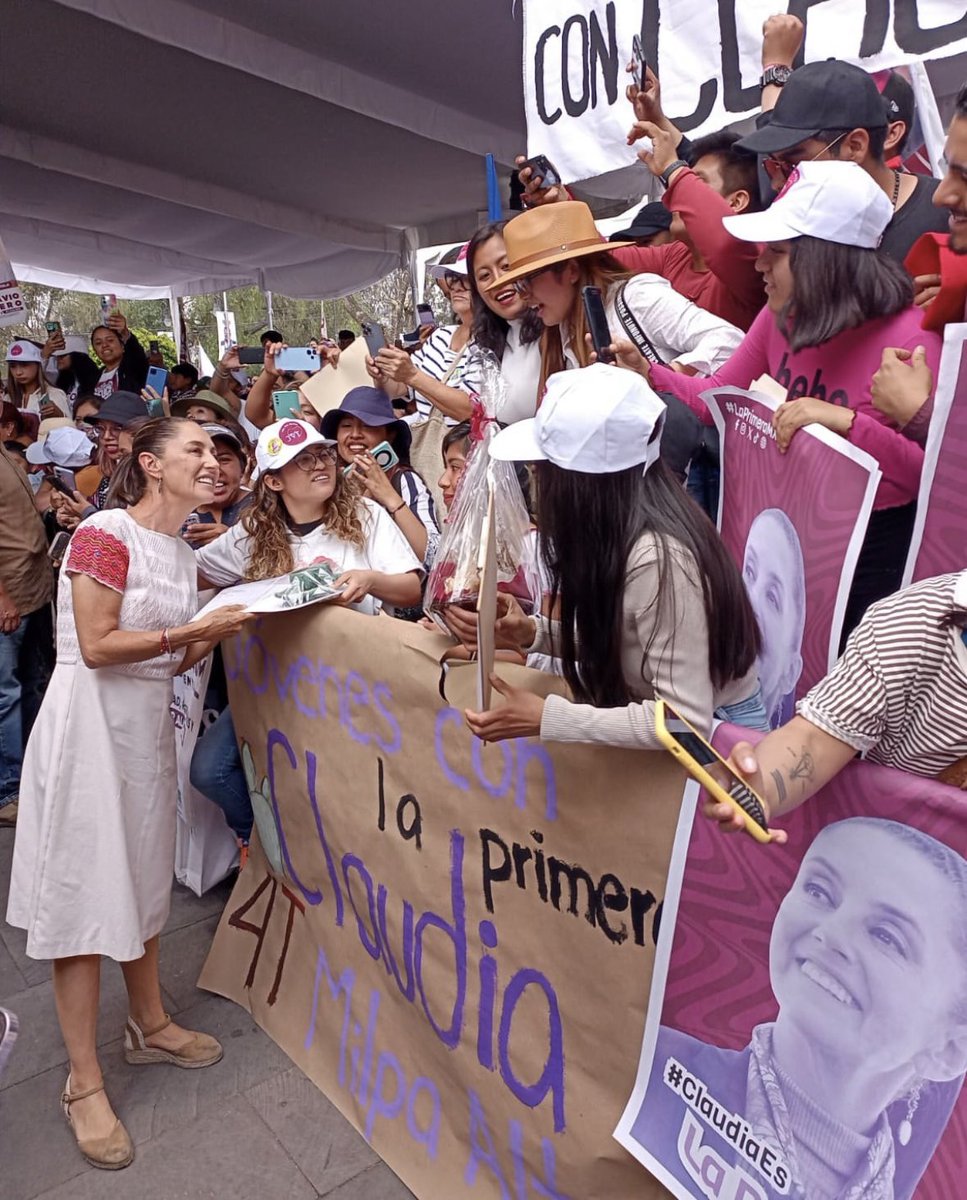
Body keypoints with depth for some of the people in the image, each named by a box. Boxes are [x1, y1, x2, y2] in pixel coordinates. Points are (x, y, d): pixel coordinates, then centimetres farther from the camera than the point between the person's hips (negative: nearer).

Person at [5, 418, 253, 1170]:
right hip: (91, 721, -8)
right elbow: (98, 646, -20)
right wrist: (195, 629, -20)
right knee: (85, 889, 0)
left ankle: (150, 1024, 36)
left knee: (142, 874, 18)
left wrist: (219, 633, -3)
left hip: (148, 721, 8)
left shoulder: (183, 553, 10)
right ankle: (84, 1084, 14)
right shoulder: (105, 535, -14)